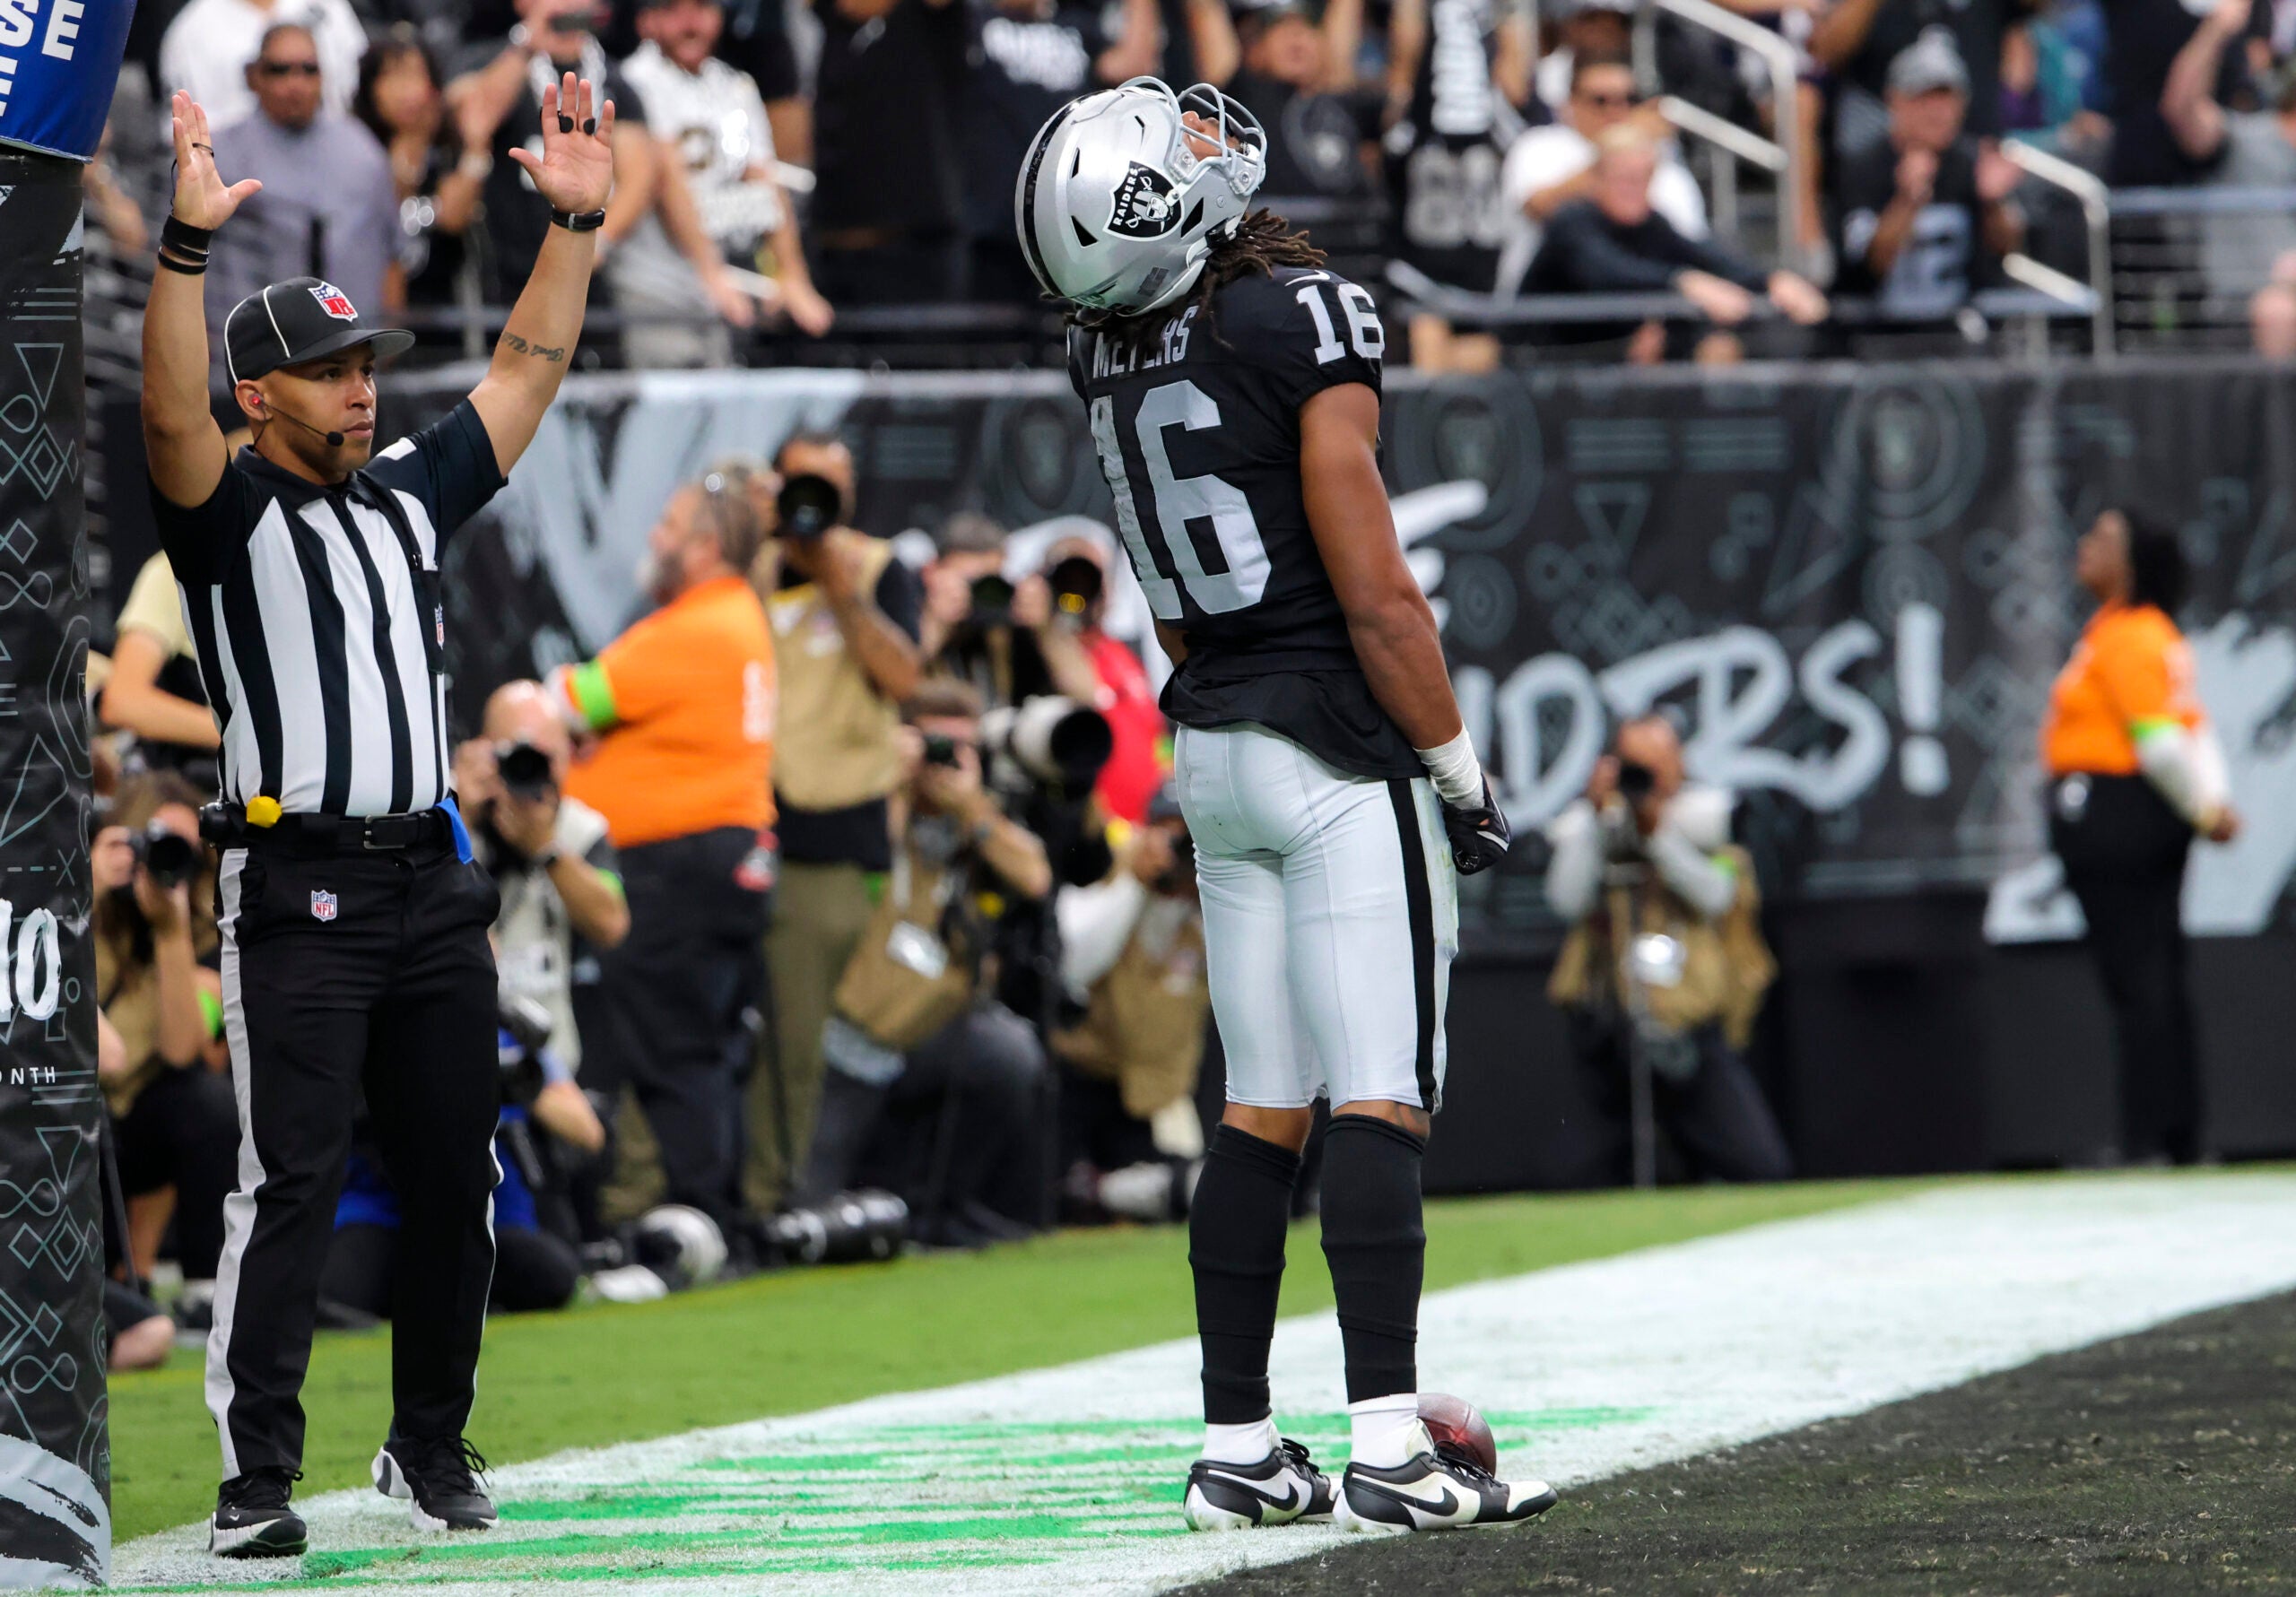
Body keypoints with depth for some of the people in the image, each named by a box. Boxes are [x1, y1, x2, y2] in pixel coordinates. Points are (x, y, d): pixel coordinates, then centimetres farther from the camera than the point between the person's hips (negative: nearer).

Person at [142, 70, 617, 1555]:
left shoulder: (410, 495, 16)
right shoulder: (229, 513, -2)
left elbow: (526, 375, 18)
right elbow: (173, 415, -20)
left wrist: (576, 223, 9)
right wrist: (190, 245, -34)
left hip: (433, 890, 6)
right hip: (299, 898, -6)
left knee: (455, 1181, 8)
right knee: (293, 1185, -11)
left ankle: (432, 1445, 20)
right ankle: (258, 1476, -10)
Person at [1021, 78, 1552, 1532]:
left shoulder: (1112, 354, 4)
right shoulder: (1301, 327, -16)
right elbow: (1374, 597, -14)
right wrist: (1459, 770, -8)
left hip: (1212, 750, 7)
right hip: (1338, 755, -7)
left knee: (1264, 1108, 11)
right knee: (1381, 1099, -8)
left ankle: (1237, 1449, 12)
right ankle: (1390, 1447, -15)